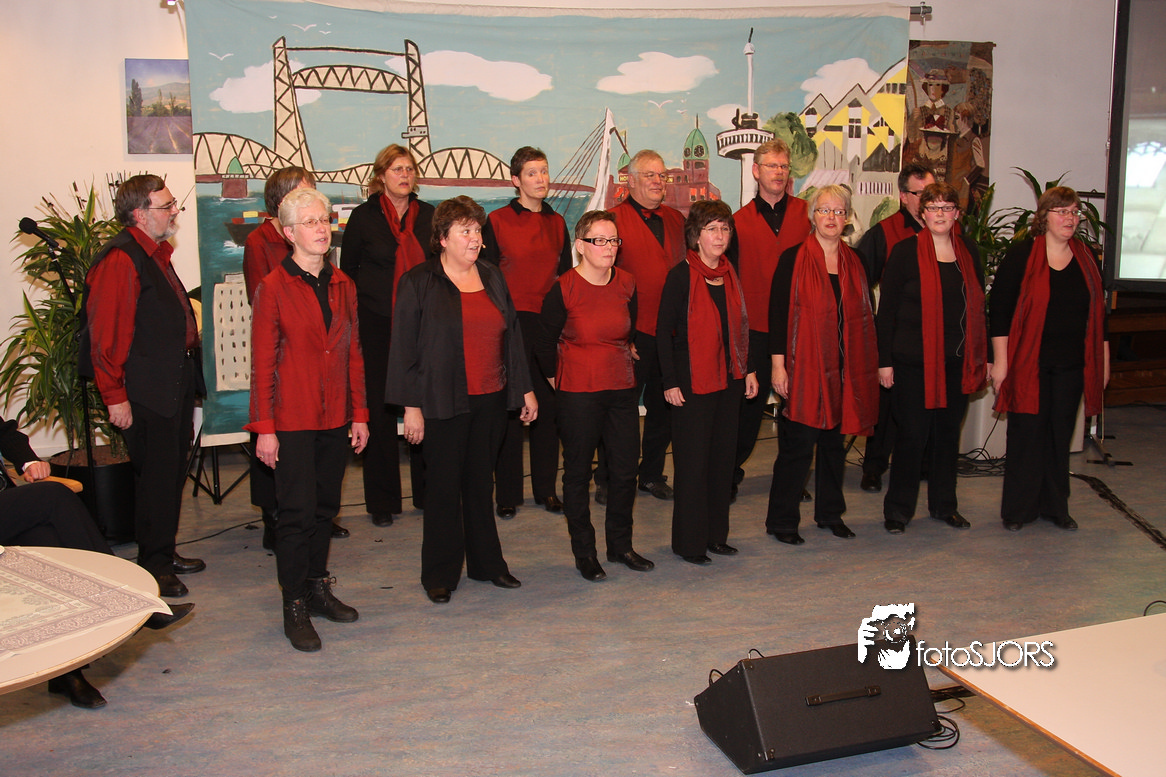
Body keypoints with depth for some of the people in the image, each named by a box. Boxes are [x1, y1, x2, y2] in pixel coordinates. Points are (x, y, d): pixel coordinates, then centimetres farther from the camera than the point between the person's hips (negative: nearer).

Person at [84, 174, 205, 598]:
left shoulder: (156, 253, 14)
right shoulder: (120, 260, -16)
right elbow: (106, 335, -18)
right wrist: (115, 396, -18)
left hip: (176, 382, 10)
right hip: (147, 391, -10)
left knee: (173, 469, 17)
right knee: (156, 475, -1)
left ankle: (166, 553, 30)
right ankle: (153, 566, 12)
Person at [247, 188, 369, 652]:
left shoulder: (343, 285, 8)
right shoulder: (274, 287, -7)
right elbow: (262, 363, -8)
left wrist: (359, 414, 8)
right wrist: (264, 428, -11)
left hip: (335, 419, 5)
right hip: (292, 419, -5)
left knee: (326, 507, 13)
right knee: (296, 512, -1)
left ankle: (318, 588, 28)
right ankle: (295, 608, 10)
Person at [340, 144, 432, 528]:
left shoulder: (428, 215, 9)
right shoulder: (364, 216, 2)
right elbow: (348, 272, 5)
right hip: (378, 326, -2)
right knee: (380, 409, 2)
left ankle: (428, 492, 18)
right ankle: (382, 501, 13)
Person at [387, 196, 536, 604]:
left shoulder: (492, 277, 11)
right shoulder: (418, 282, -4)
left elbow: (512, 334, 15)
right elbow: (404, 347, -7)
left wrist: (524, 388, 13)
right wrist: (411, 406, -11)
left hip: (490, 401, 5)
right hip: (443, 403, -4)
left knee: (481, 483, 14)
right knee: (444, 487, 4)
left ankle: (486, 563, 26)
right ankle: (440, 574, 16)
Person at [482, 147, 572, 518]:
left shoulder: (557, 223, 12)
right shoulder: (497, 221, 0)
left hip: (550, 324, 4)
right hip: (512, 323, -3)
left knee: (548, 405, 7)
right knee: (510, 407, 1)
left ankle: (546, 488, 20)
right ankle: (507, 493, 12)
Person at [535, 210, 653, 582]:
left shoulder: (626, 284, 2)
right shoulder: (563, 289, -12)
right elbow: (546, 345, -1)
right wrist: (558, 380, 7)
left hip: (622, 389, 5)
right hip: (578, 394, -4)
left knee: (625, 470, 9)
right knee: (578, 472, 6)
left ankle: (620, 544, 27)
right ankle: (584, 553, 19)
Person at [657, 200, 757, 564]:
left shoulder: (729, 274, 10)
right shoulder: (681, 275, -10)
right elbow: (664, 331, -10)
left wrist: (748, 369, 12)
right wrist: (670, 382, -14)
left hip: (728, 378, 7)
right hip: (693, 380, -6)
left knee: (723, 455, 11)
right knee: (693, 460, -1)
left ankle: (716, 534, 22)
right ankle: (689, 542, 10)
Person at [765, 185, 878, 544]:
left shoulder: (854, 262, 11)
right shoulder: (793, 259, -3)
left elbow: (864, 316, 14)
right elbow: (778, 313, -7)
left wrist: (869, 366, 9)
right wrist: (778, 363, -13)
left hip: (844, 369, 5)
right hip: (804, 367, -5)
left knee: (834, 441, 13)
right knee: (797, 444, -1)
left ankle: (830, 513, 27)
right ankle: (782, 520, 11)